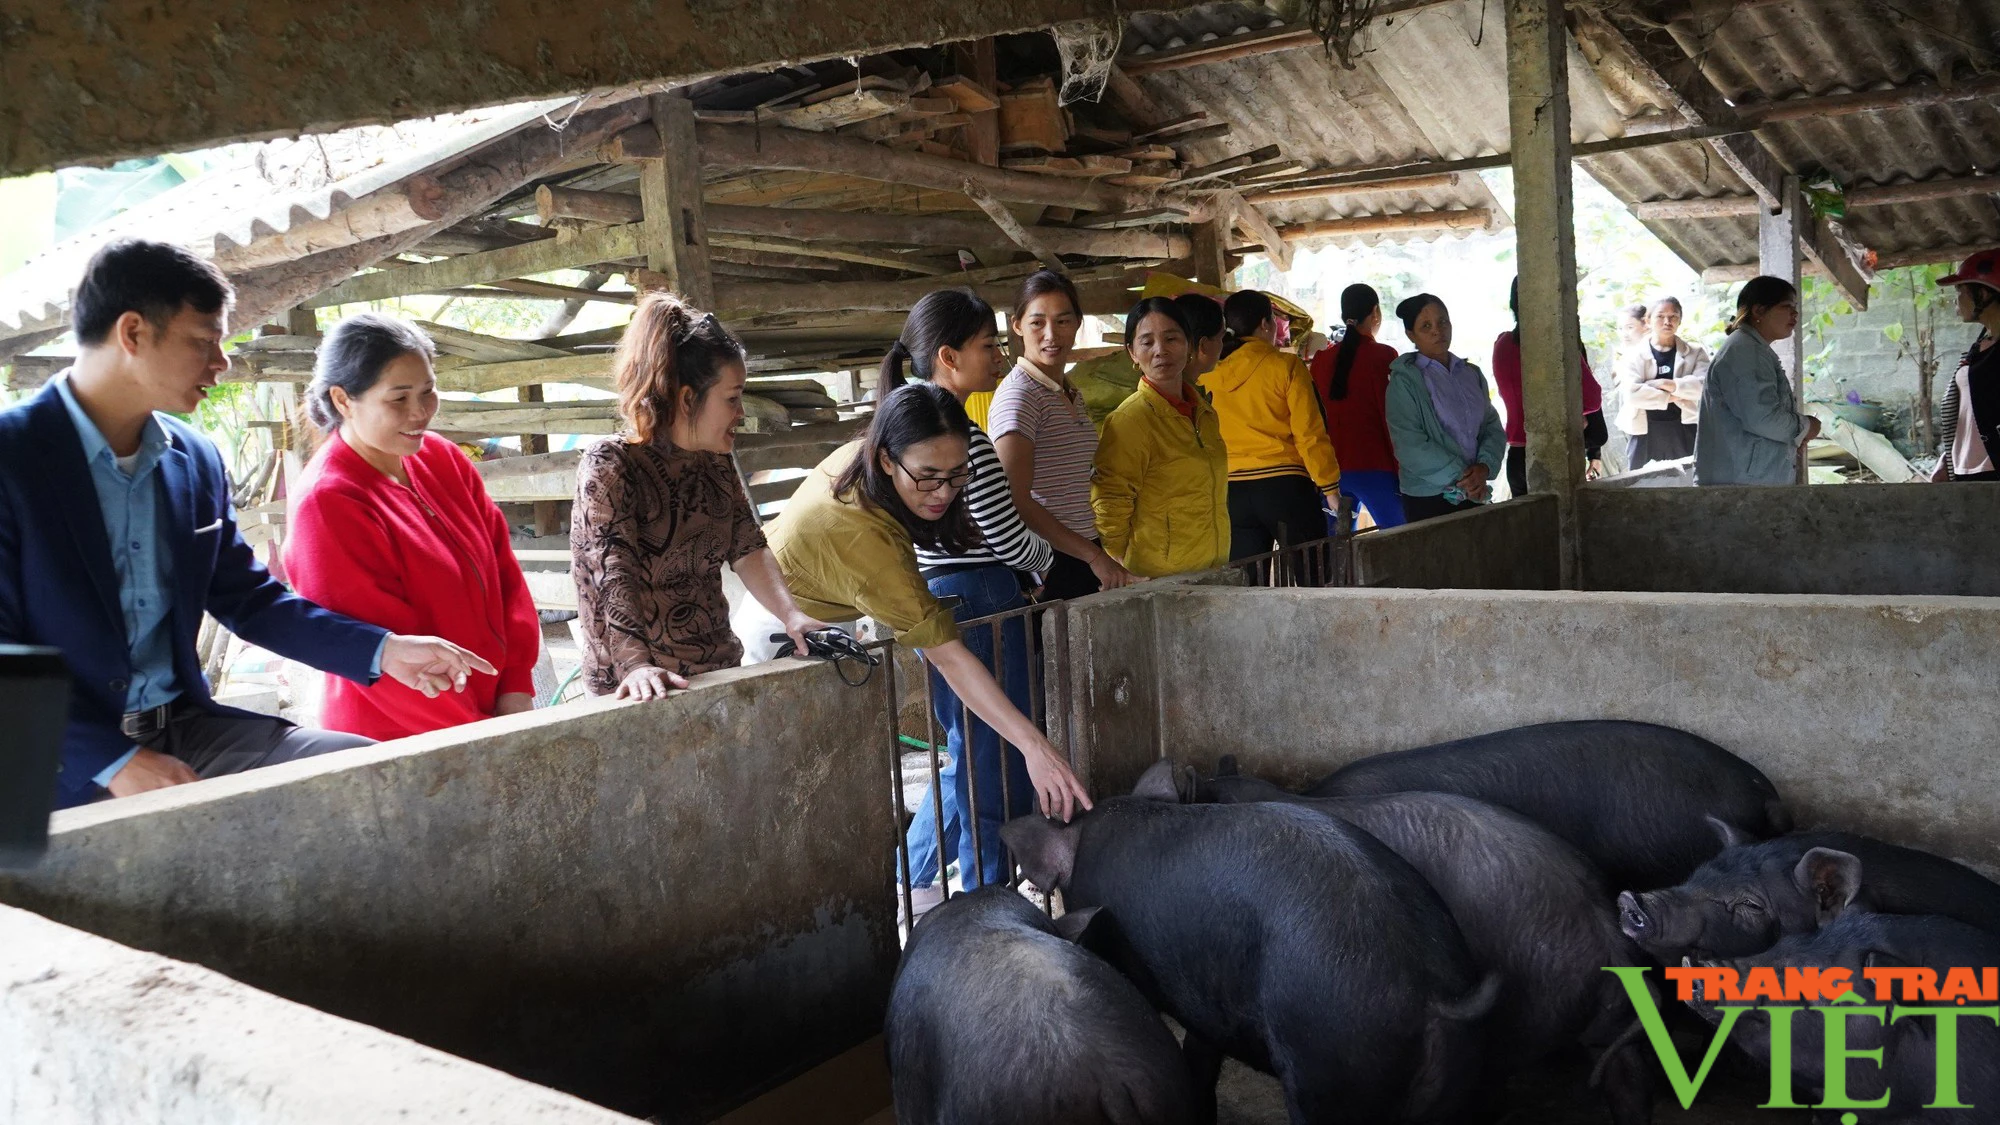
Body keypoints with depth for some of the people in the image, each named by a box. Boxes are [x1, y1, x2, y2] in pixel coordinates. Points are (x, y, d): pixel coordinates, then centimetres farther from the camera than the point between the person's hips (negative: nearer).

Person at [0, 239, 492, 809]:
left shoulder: (198, 460, 8)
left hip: (183, 729, 6)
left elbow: (250, 600, 15)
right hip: (61, 768, -6)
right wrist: (117, 762, -20)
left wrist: (383, 649, 3)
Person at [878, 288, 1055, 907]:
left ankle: (908, 879, 31)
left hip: (930, 600, 10)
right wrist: (1047, 557, 5)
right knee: (995, 769, 2)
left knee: (970, 758, 22)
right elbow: (1009, 539, -16)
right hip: (979, 604, -10)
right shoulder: (961, 436, -18)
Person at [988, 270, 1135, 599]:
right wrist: (1093, 555, -16)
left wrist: (1098, 552, 13)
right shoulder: (1019, 395, -11)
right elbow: (1018, 502, -18)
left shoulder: (1072, 395, 15)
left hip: (1082, 559, 8)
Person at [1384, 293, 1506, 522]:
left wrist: (1484, 467, -11)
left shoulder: (1471, 374, 11)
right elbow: (1410, 445, -15)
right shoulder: (1404, 381, -7)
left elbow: (1493, 427, 8)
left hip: (1473, 495, 5)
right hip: (1427, 500, -5)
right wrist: (1460, 478, -15)